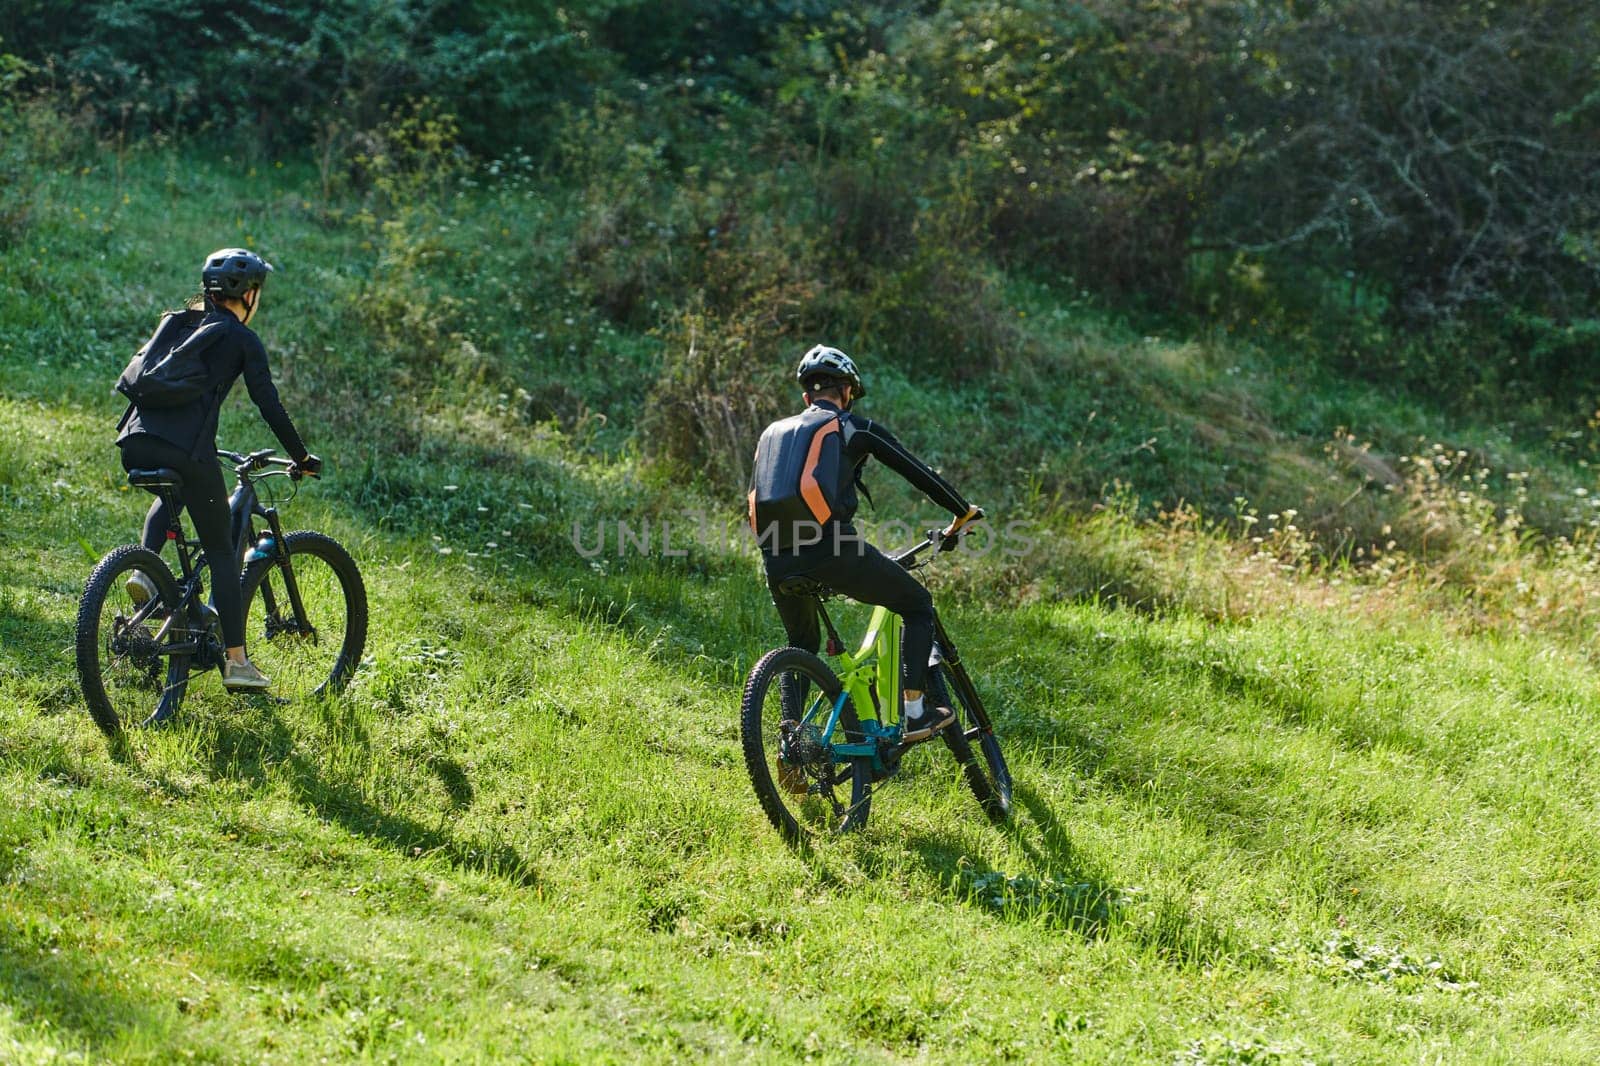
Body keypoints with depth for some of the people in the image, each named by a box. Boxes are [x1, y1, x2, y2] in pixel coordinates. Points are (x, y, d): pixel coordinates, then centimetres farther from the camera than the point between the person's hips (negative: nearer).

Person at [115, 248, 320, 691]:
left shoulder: (175, 323, 23)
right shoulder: (242, 339, 6)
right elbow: (269, 406, 4)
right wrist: (302, 457, 15)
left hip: (135, 443, 5)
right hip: (186, 449, -5)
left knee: (170, 497, 38)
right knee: (221, 551, 8)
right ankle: (236, 662, 5)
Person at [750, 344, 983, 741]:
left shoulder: (773, 433, 25)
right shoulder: (853, 427, 11)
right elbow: (919, 473, 14)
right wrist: (962, 514, 28)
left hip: (777, 560, 5)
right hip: (831, 548, -5)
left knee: (802, 645, 30)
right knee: (918, 605, 16)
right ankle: (915, 715, 9)